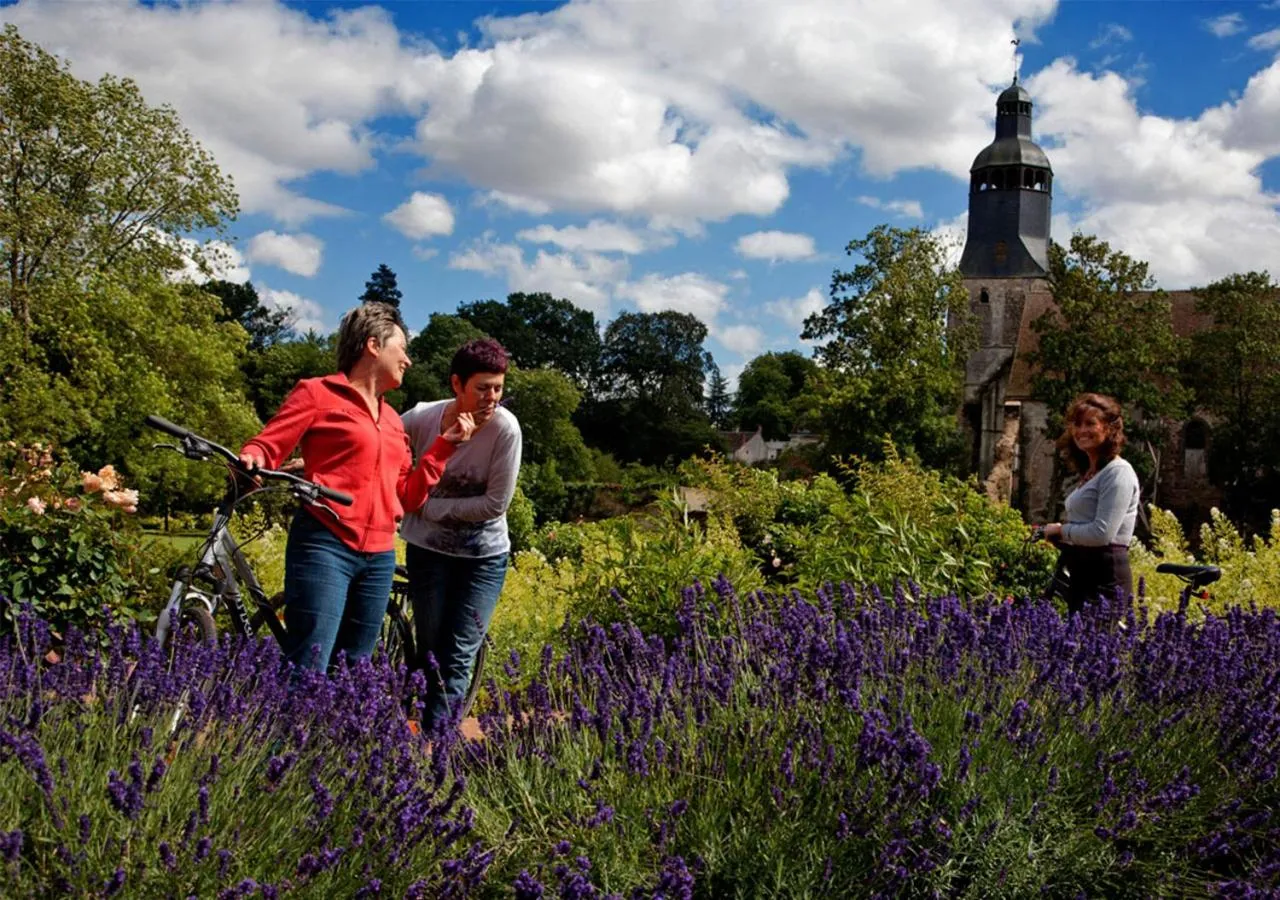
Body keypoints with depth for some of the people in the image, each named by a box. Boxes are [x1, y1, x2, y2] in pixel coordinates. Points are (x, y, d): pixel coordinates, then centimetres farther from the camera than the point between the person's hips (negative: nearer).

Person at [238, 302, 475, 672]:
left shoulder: (392, 419, 20)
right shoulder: (319, 393, 2)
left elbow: (408, 496, 17)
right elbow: (267, 445, -2)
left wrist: (445, 444, 13)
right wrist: (251, 460, -24)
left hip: (380, 557, 7)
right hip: (325, 545, -7)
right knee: (307, 671, -14)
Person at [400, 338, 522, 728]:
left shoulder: (505, 428, -21)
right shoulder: (421, 417, -15)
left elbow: (495, 504, -19)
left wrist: (429, 506, -17)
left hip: (484, 555, -1)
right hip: (428, 549, 1)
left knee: (459, 658, -2)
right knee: (430, 653, 6)